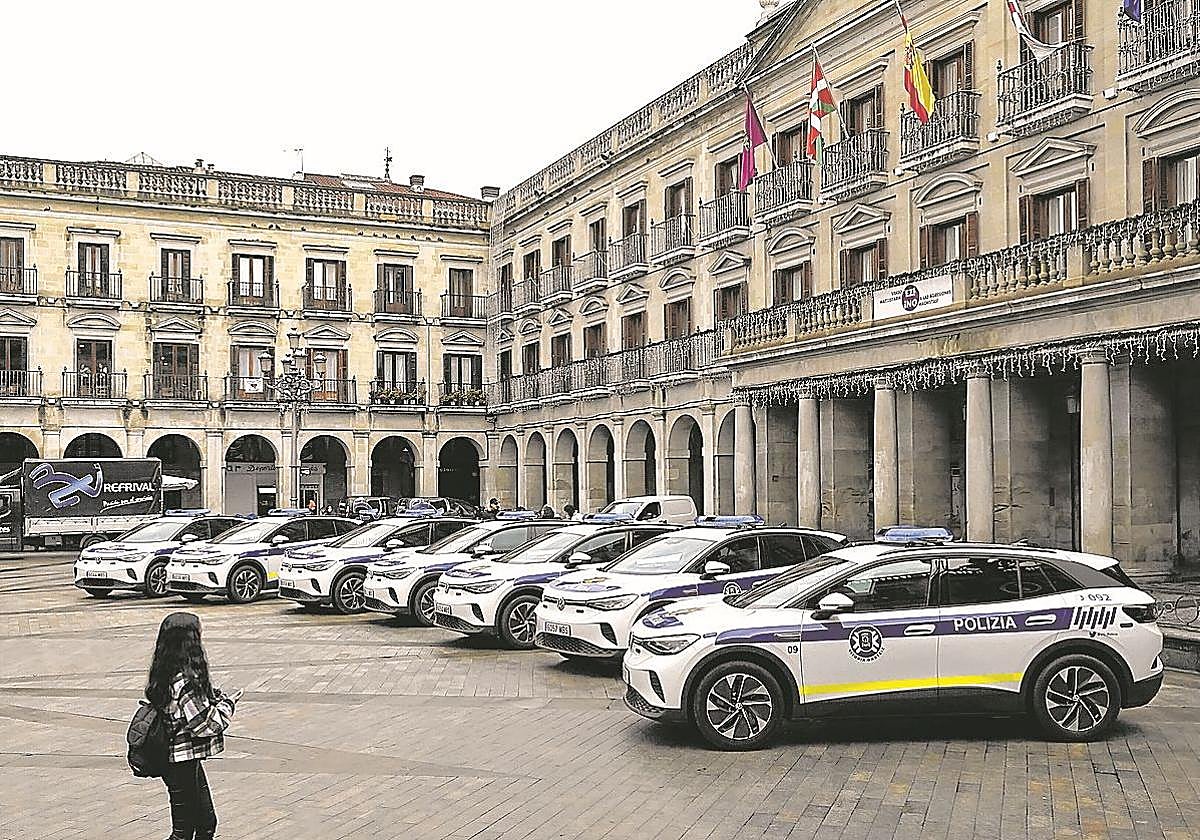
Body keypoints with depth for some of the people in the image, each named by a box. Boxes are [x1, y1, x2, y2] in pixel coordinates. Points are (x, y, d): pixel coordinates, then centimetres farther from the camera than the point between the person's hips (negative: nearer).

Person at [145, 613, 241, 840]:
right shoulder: (185, 681, -25)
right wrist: (227, 704, -7)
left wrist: (216, 698, 5)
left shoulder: (163, 674, 4)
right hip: (183, 763, -9)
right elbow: (206, 725, -22)